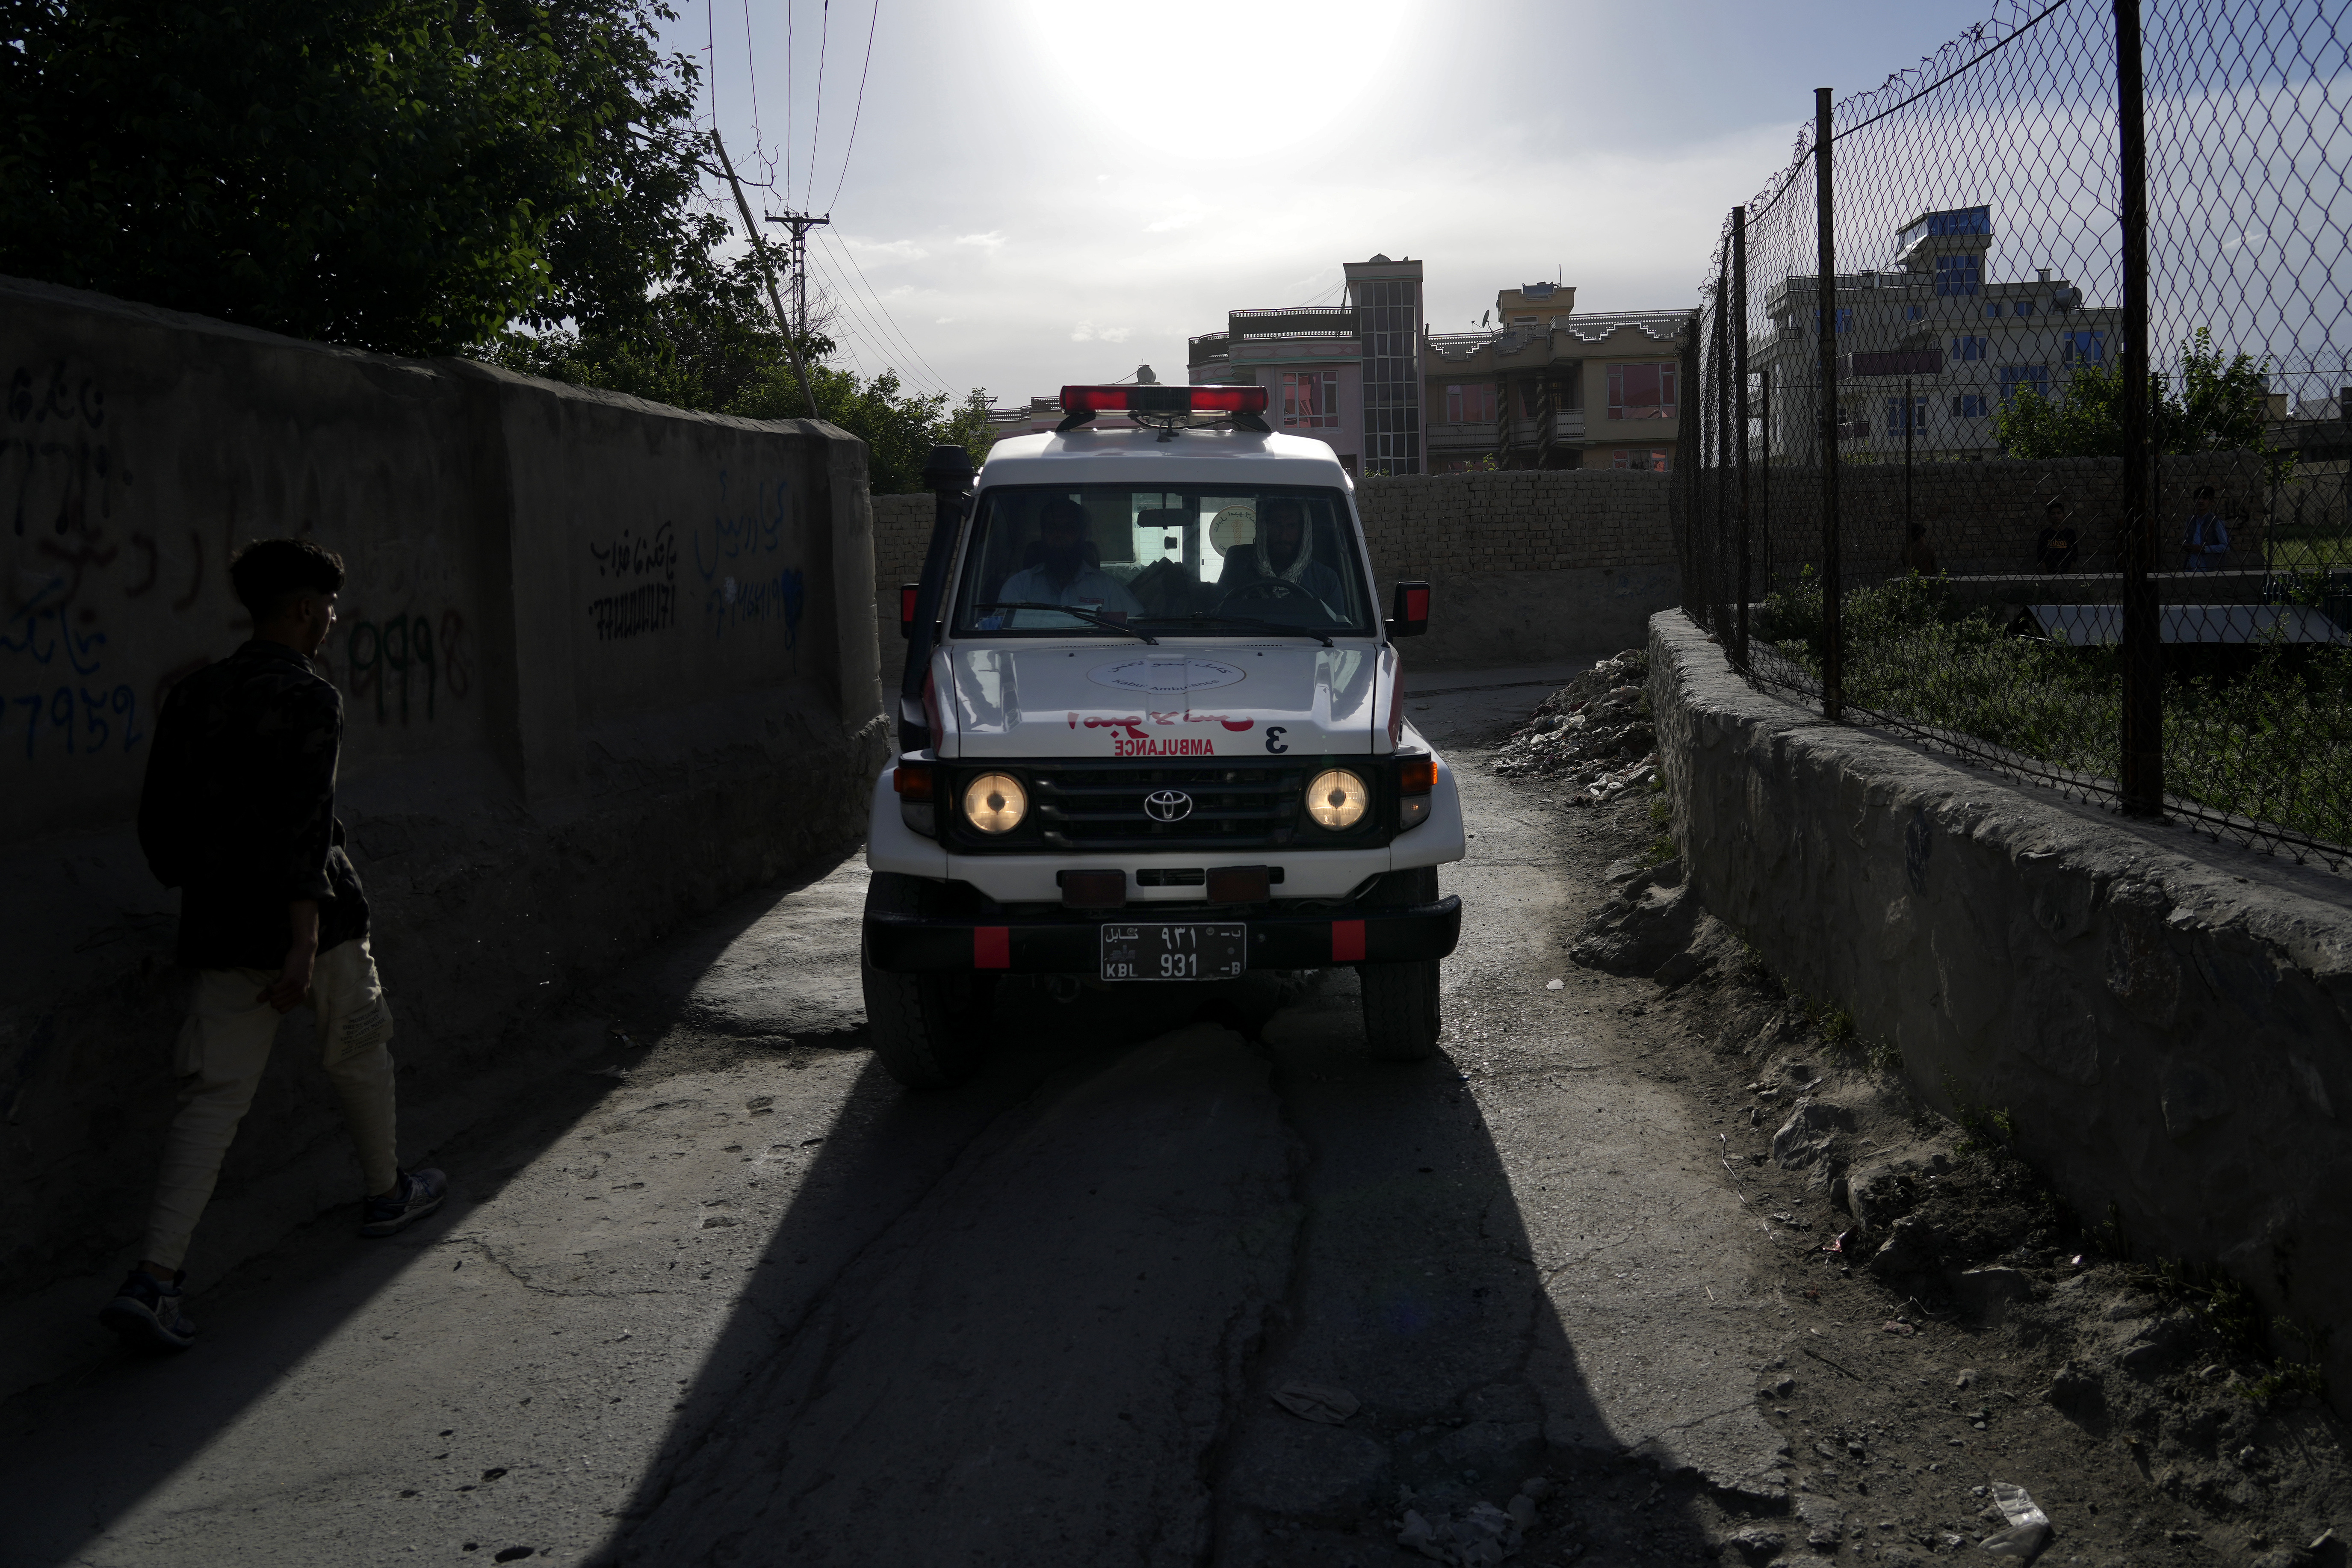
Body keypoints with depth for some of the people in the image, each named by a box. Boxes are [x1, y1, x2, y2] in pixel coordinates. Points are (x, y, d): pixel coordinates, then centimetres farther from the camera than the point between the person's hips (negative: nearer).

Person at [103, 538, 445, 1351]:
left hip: (219, 933, 6)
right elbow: (304, 825, -21)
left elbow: (158, 818, 13)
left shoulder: (195, 694, 10)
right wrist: (304, 940, -22)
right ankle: (387, 1192, 38)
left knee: (213, 1095, 3)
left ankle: (154, 1277, -9)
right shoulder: (308, 699, -12)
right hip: (308, 921, -6)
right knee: (361, 1054, 19)